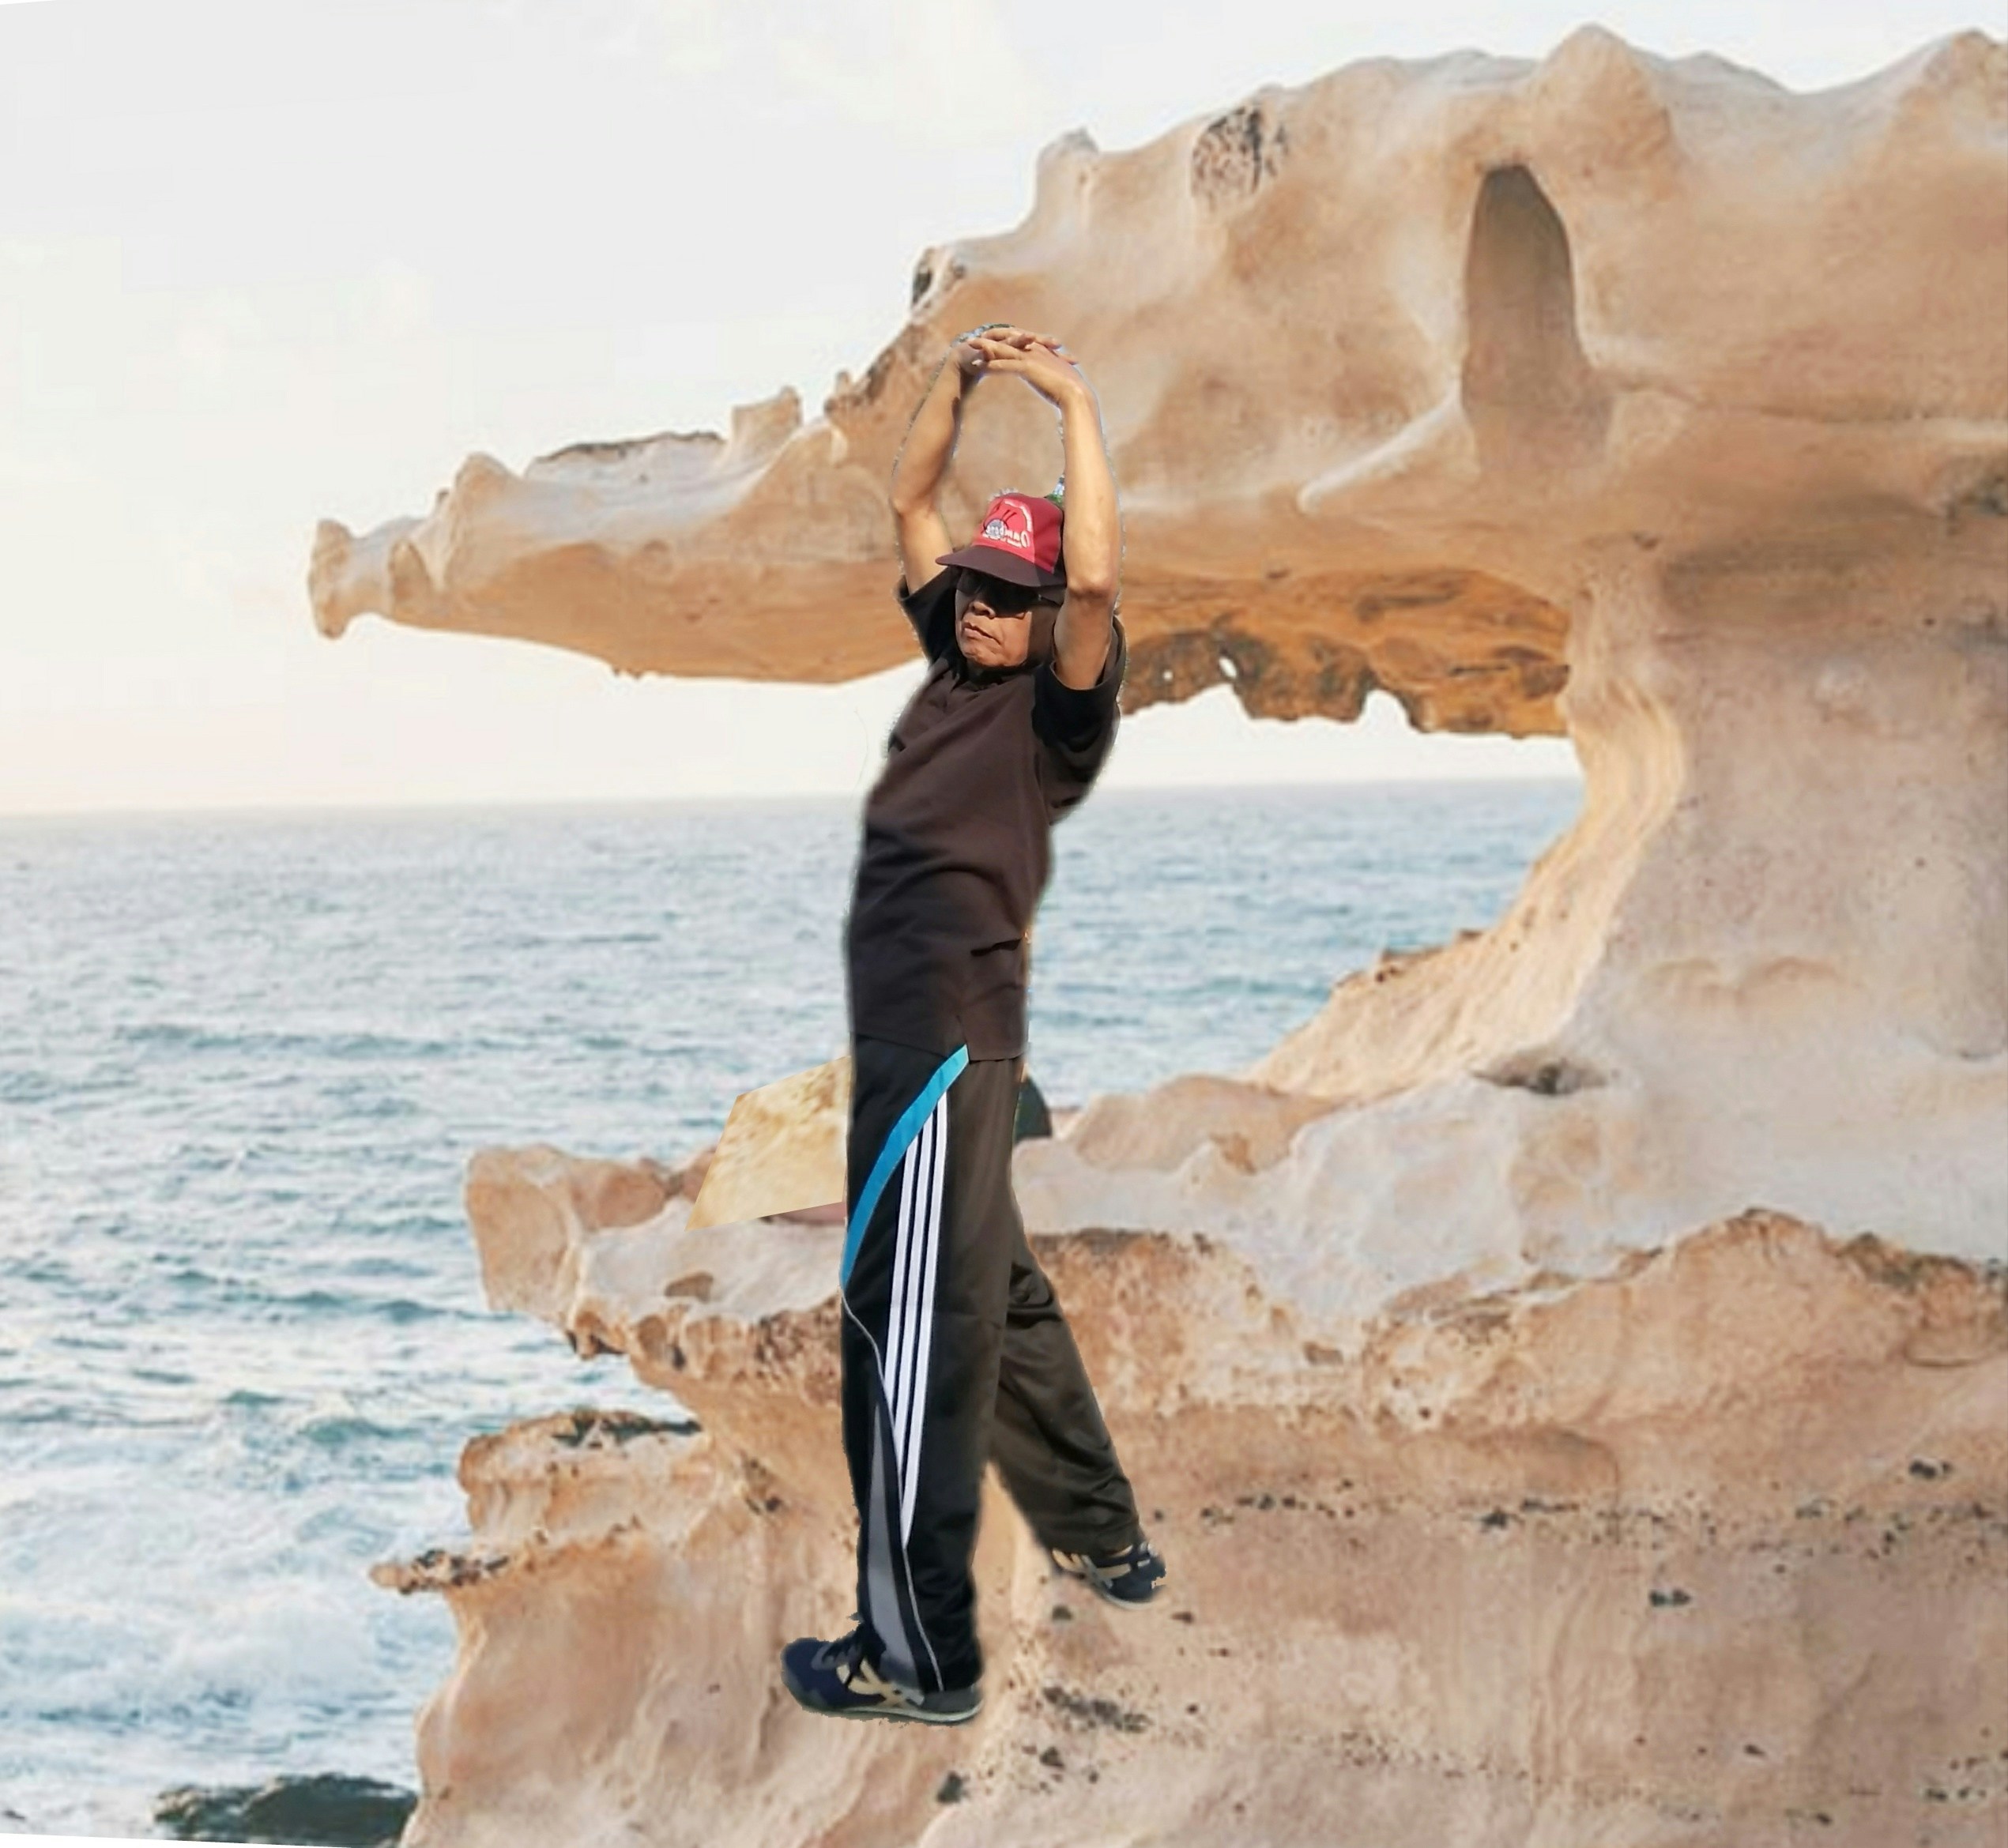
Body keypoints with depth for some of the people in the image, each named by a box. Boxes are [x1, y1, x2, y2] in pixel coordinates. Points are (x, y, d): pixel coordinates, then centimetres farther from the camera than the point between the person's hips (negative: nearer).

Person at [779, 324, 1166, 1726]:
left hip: (949, 1037, -9)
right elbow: (913, 505, 20)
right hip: (910, 1027, 9)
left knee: (914, 1330, -9)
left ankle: (920, 1655, -5)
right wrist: (962, 379, 7)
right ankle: (1105, 1541, 34)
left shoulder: (1058, 705, -8)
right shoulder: (958, 662, 13)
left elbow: (1096, 575, -26)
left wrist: (1076, 401, -18)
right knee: (992, 1299, 20)